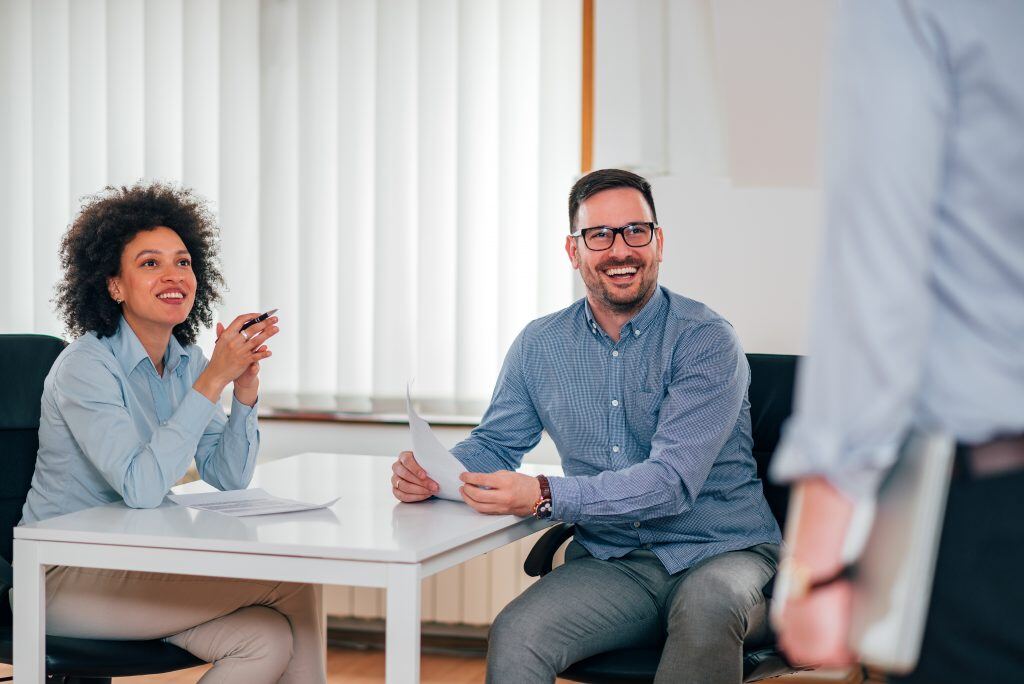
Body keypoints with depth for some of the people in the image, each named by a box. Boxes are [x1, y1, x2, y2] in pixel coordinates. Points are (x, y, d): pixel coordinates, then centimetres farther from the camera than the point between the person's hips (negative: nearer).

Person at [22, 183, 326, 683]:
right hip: (66, 579, -7)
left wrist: (245, 389, -11)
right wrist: (213, 380, -28)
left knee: (268, 640, -19)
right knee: (294, 583, -17)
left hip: (140, 562, 7)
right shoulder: (86, 366, -17)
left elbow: (229, 477, 5)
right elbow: (141, 487, -29)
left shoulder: (186, 361, 6)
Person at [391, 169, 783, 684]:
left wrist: (544, 496, -33)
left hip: (721, 553, -2)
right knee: (513, 637, -28)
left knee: (706, 604, -37)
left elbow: (672, 480, -20)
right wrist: (431, 471, -9)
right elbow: (493, 444, 16)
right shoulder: (540, 346, 8)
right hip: (612, 563, 2)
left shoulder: (706, 341, -9)